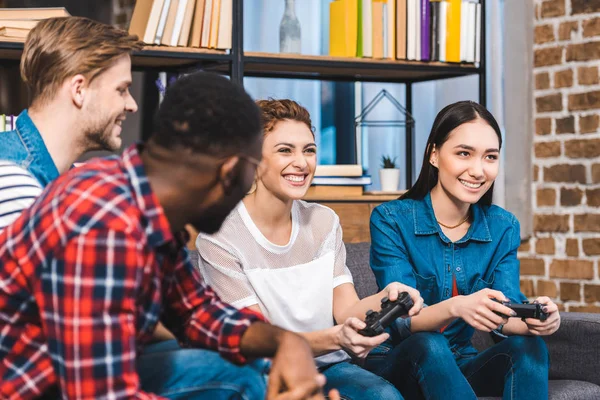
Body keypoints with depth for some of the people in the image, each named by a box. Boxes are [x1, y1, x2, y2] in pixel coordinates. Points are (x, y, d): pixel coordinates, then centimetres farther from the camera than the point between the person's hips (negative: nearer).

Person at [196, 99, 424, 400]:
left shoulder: (324, 221, 7)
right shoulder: (219, 238, -12)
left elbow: (345, 308, -1)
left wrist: (384, 299, -25)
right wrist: (334, 338, -34)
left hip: (327, 367, 5)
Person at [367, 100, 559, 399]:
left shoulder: (503, 228, 1)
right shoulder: (391, 220, -12)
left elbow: (503, 316, -9)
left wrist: (532, 321, -34)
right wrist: (455, 307, -41)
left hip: (460, 365, 4)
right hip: (401, 363, -3)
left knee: (528, 346, -25)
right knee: (428, 344, -36)